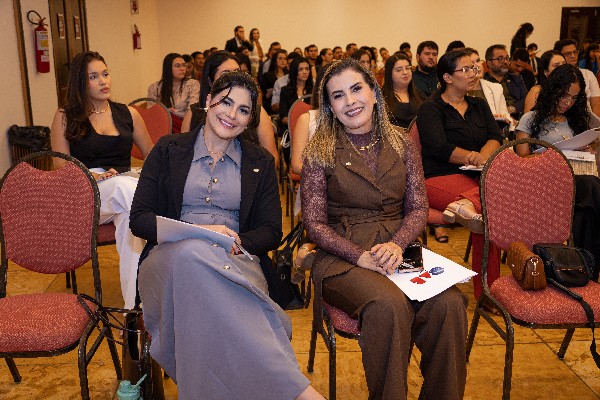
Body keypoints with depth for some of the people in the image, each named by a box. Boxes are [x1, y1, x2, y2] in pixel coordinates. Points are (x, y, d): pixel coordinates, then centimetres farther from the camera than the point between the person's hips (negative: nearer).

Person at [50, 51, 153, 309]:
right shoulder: (65, 117, 10)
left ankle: (135, 306, -40)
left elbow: (152, 156, 21)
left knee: (130, 218, -37)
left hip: (126, 187, 2)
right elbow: (61, 166, 3)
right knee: (126, 186, -39)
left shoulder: (128, 114, 16)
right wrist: (93, 176, -16)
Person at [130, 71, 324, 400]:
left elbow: (271, 233, 11)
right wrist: (197, 232, -14)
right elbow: (139, 218, 4)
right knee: (192, 253, -40)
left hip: (236, 262, 0)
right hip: (170, 259, 0)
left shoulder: (260, 163, 16)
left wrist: (237, 242, -13)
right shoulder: (168, 149, 12)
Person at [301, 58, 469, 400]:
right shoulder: (320, 152, 3)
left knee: (449, 304, -26)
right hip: (343, 255, -3)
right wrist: (361, 256, -16)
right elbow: (315, 223, -1)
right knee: (389, 306, -34)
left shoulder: (403, 146, 12)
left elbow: (418, 209, 8)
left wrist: (396, 245, -13)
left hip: (399, 248, 3)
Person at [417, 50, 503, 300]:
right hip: (440, 178, -6)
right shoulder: (430, 109, 4)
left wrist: (484, 155, -14)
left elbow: (496, 138, 8)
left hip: (478, 176, 6)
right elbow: (440, 148, -12)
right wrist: (473, 157, -18)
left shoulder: (479, 106, 23)